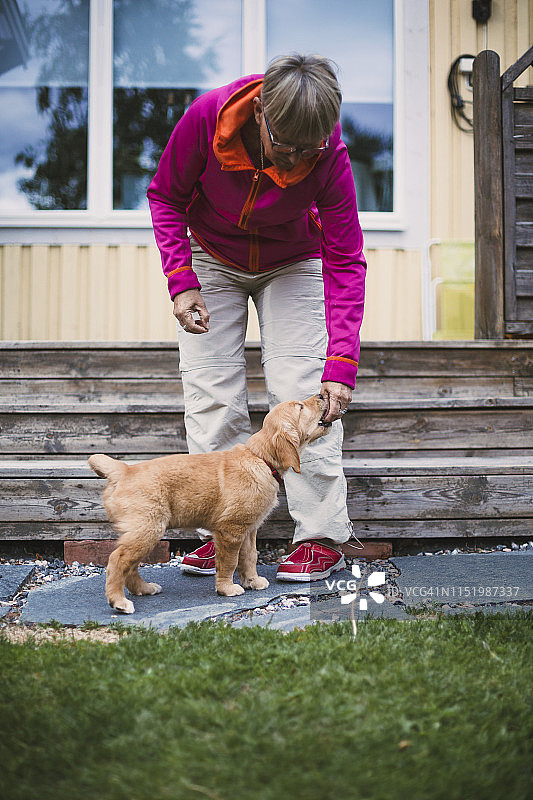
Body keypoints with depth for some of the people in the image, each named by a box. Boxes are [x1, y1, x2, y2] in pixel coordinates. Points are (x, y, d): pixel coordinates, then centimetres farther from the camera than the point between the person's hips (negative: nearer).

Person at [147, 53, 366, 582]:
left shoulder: (330, 158, -30)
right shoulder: (206, 117, -29)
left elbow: (344, 262, -27)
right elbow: (166, 197, -12)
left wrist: (341, 365, -35)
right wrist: (181, 282, -22)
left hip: (292, 267, -1)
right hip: (213, 261, 2)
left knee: (304, 395, -11)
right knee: (211, 400, -4)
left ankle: (324, 537, -3)